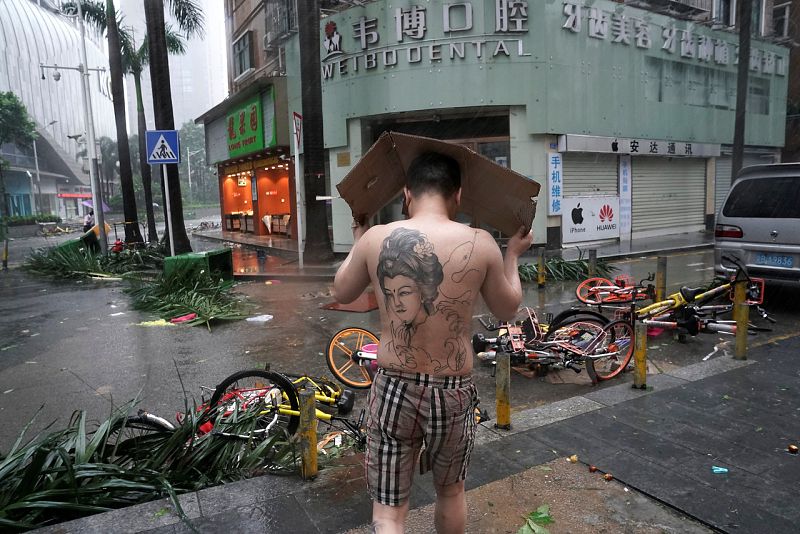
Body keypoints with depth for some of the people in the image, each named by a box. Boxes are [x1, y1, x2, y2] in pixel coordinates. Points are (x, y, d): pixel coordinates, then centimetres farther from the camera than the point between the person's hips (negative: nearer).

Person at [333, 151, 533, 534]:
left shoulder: (376, 238, -9)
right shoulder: (480, 244, -11)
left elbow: (341, 293, 9)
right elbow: (507, 310, 5)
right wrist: (513, 254, 20)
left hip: (394, 389, 0)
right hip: (454, 392, 1)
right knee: (451, 492, 26)